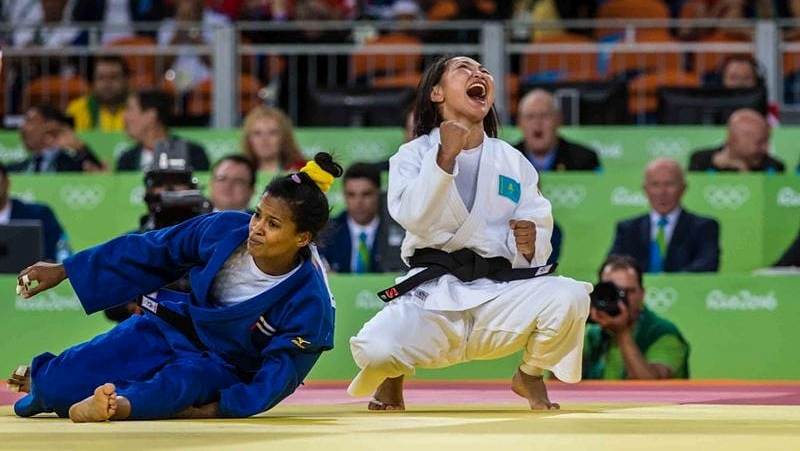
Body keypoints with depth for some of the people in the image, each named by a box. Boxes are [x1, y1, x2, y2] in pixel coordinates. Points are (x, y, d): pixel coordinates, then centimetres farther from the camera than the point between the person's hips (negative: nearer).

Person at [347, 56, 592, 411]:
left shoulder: (513, 162, 11)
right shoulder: (414, 154, 4)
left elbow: (539, 231, 7)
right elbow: (414, 217, -14)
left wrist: (531, 245, -16)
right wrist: (445, 157, -23)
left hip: (499, 290, 3)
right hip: (432, 295, -3)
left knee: (570, 299, -26)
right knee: (375, 349, -32)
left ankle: (530, 376, 8)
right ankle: (393, 376, 11)